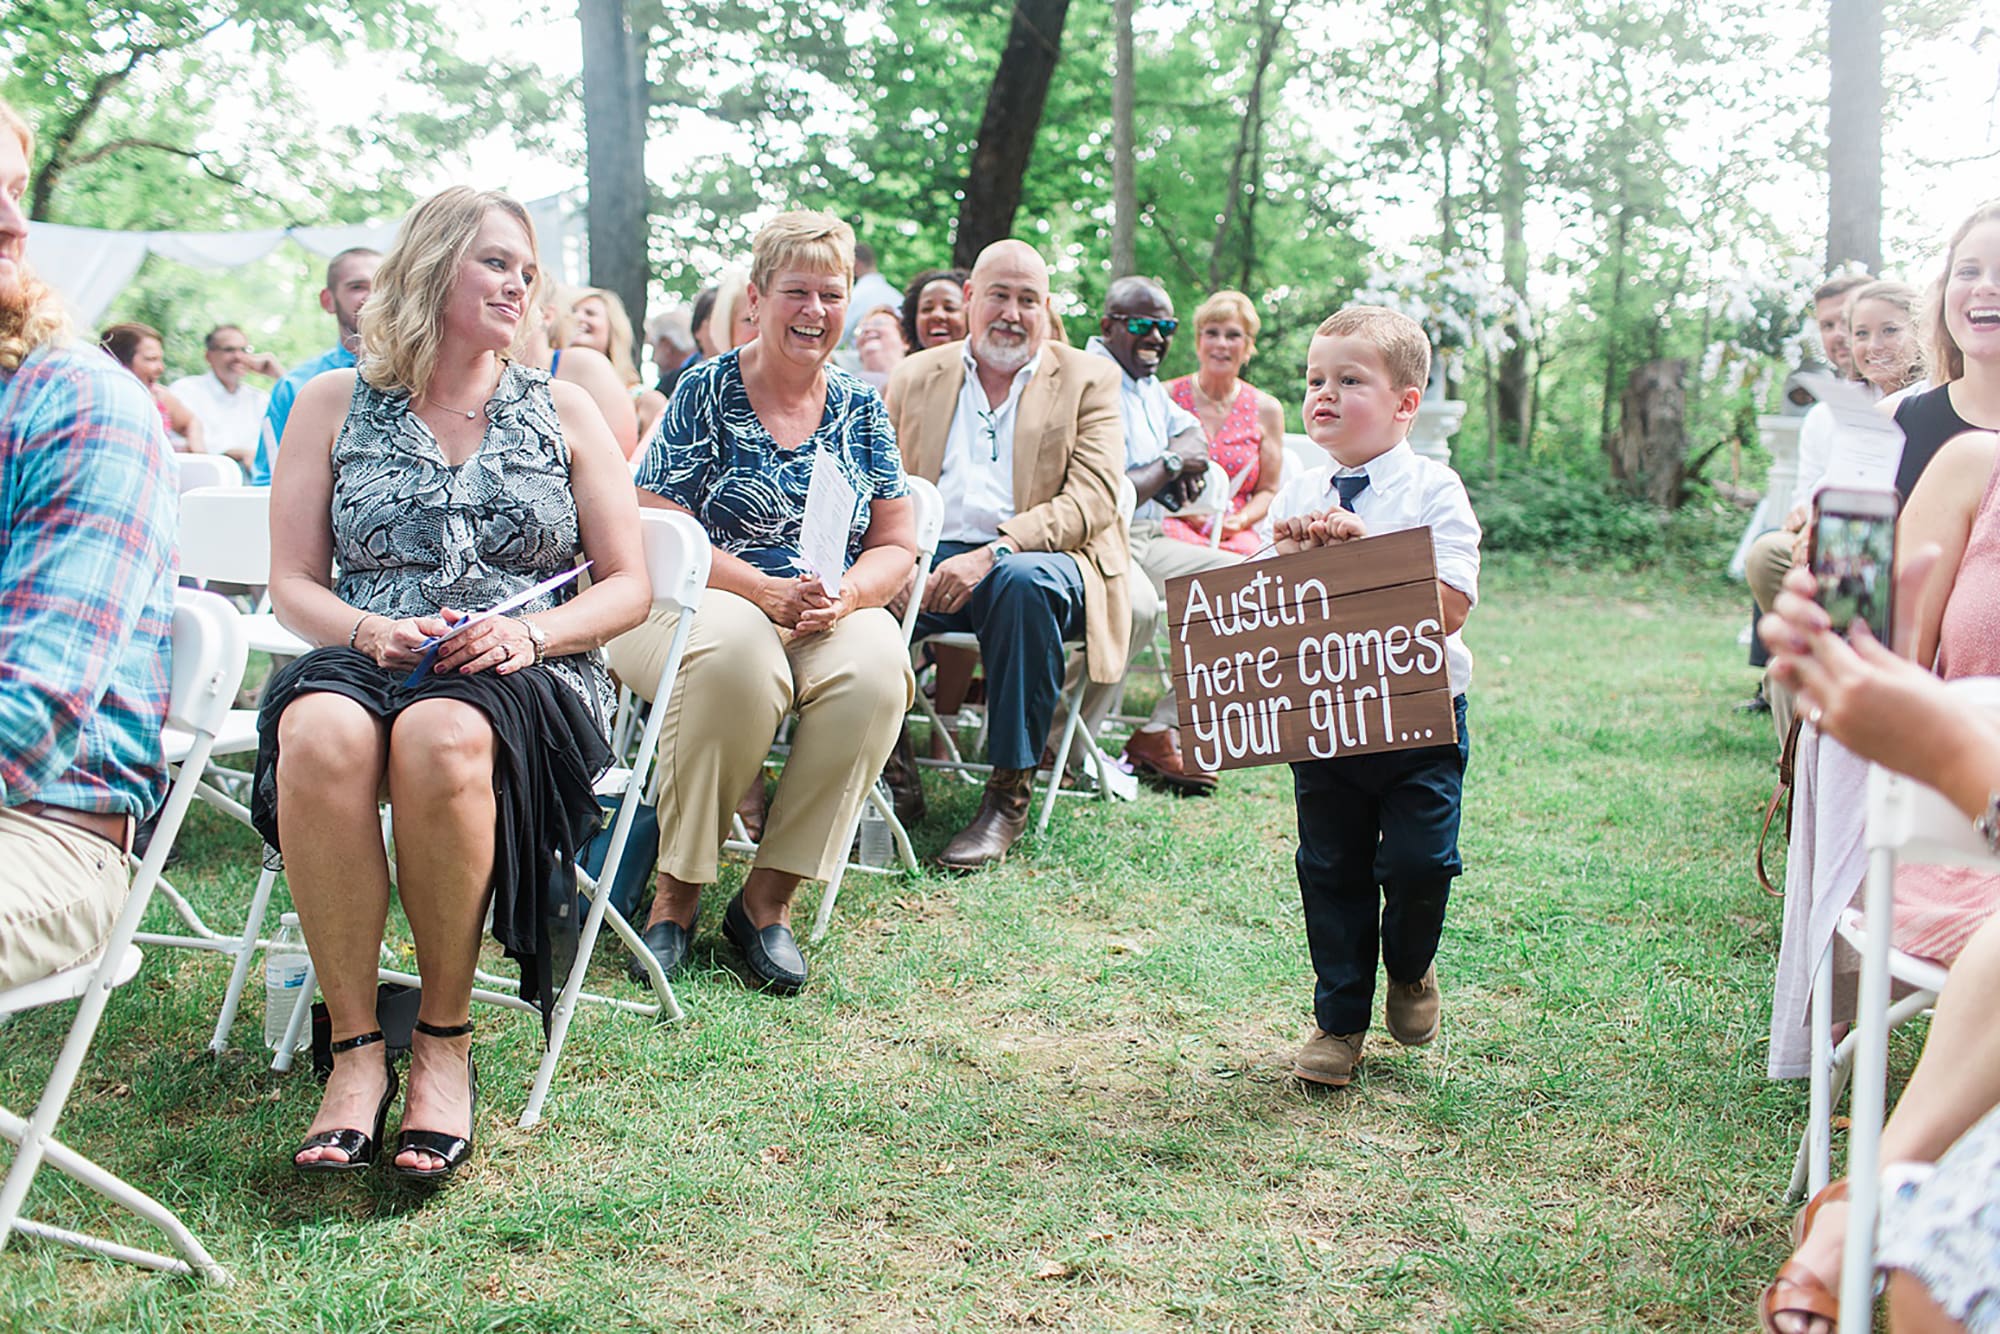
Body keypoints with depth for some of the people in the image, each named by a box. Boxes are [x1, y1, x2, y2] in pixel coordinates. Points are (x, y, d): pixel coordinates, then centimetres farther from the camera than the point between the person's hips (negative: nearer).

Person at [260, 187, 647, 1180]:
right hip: (366, 659, 1)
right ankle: (356, 1047, -26)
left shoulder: (563, 410, 14)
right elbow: (292, 584, 10)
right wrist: (369, 632, -12)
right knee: (320, 734, -36)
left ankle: (445, 1039, -21)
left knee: (442, 737, -38)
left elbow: (629, 585, 10)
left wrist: (531, 632, -10)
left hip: (530, 680, -1)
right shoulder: (334, 403, 14)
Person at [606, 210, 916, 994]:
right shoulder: (706, 392, 2)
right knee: (735, 651, -39)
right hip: (700, 605, -3)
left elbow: (896, 545, 11)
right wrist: (768, 591, -18)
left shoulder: (860, 408, 12)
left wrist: (845, 594, -12)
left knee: (876, 664, -32)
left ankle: (770, 896, -20)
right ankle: (677, 890, -22)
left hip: (835, 617, 3)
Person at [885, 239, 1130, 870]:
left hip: (1039, 556, -2)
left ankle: (1009, 794, -26)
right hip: (931, 561, 2)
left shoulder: (1088, 379, 9)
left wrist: (993, 553, -21)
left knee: (1024, 581, -38)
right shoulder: (915, 376, 18)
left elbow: (1092, 501, -5)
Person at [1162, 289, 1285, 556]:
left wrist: (1240, 520, -7)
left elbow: (1268, 490, 15)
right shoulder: (1167, 397, 6)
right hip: (1173, 526, -2)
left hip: (1235, 535, 2)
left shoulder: (1267, 410, 12)